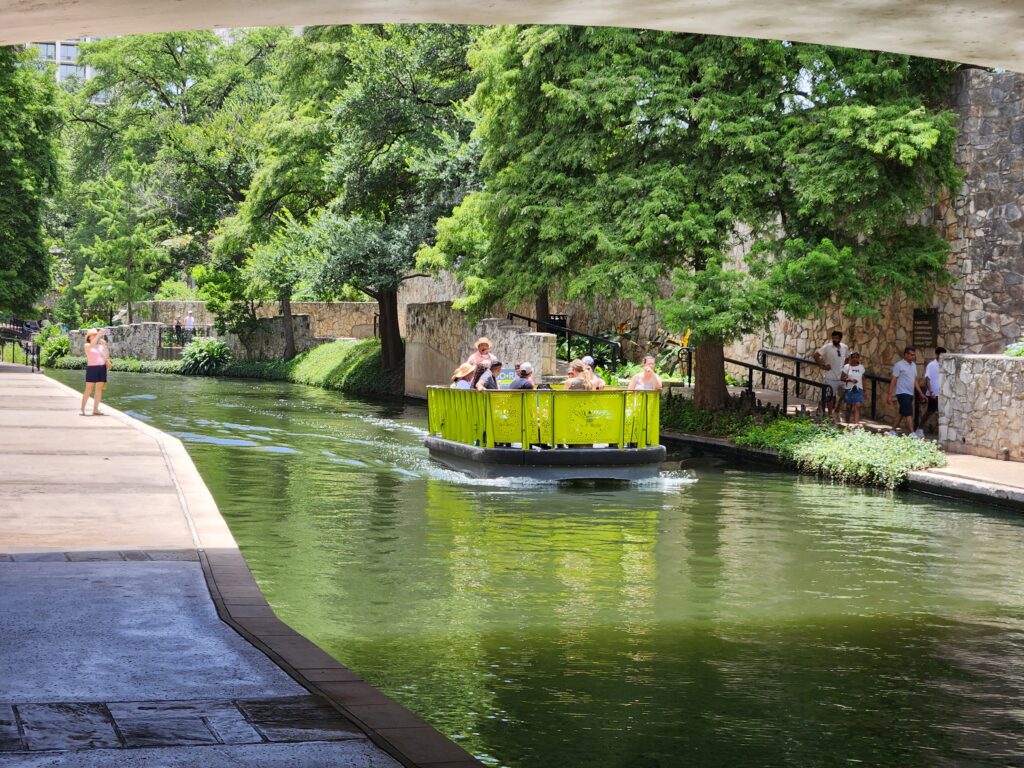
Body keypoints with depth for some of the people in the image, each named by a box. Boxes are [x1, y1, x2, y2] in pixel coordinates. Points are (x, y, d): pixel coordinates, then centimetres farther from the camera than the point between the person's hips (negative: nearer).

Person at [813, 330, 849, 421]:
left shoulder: (845, 348, 4)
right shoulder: (827, 347, -9)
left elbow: (848, 357, 22)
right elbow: (816, 355, -14)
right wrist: (822, 366, -14)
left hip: (841, 377, 4)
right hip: (830, 377, -4)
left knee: (842, 395, 1)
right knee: (830, 396, 3)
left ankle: (836, 411, 23)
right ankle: (830, 414, 12)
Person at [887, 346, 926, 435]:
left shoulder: (913, 365, 14)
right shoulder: (899, 365, -9)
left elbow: (915, 381, 19)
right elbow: (893, 380, -10)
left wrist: (921, 393, 14)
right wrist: (890, 395, -14)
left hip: (910, 393, 8)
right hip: (902, 393, -8)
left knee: (902, 413, 12)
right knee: (909, 414, -14)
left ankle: (892, 431, 20)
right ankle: (912, 433, -19)